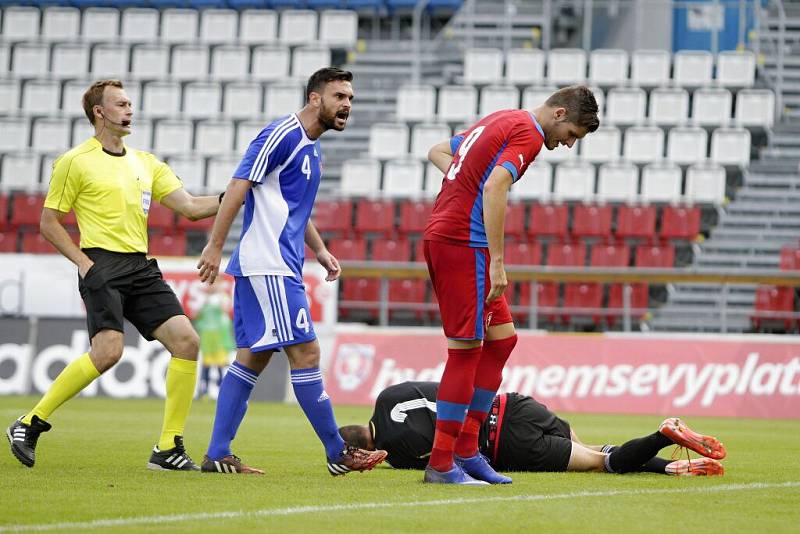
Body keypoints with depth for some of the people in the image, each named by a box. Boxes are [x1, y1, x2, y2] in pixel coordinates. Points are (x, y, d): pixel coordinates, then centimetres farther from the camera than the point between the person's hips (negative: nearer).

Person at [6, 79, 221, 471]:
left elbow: (190, 207, 12)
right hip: (102, 265, -6)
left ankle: (169, 448, -4)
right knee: (108, 351, -23)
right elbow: (48, 222, 2)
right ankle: (30, 424, -8)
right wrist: (83, 261, -9)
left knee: (185, 340, -9)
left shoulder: (145, 163, 18)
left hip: (141, 267, 7)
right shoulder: (75, 162, 0)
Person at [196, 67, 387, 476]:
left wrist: (320, 251, 20)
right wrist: (215, 246, -19)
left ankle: (217, 454, 8)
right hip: (267, 266, -10)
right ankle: (337, 453, -4)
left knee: (252, 358, 8)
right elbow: (238, 187, -15)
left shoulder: (311, 147, 18)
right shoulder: (282, 135, -11)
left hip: (279, 267, 10)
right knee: (305, 353, -8)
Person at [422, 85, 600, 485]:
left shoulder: (500, 121, 20)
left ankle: (465, 451, 13)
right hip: (464, 243, -10)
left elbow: (438, 152, 28)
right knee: (466, 349, -6)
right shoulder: (528, 133, -10)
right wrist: (497, 263, -24)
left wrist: (466, 183, 10)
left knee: (502, 338, 13)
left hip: (441, 235, 10)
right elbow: (493, 188, -24)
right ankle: (441, 464, -4)